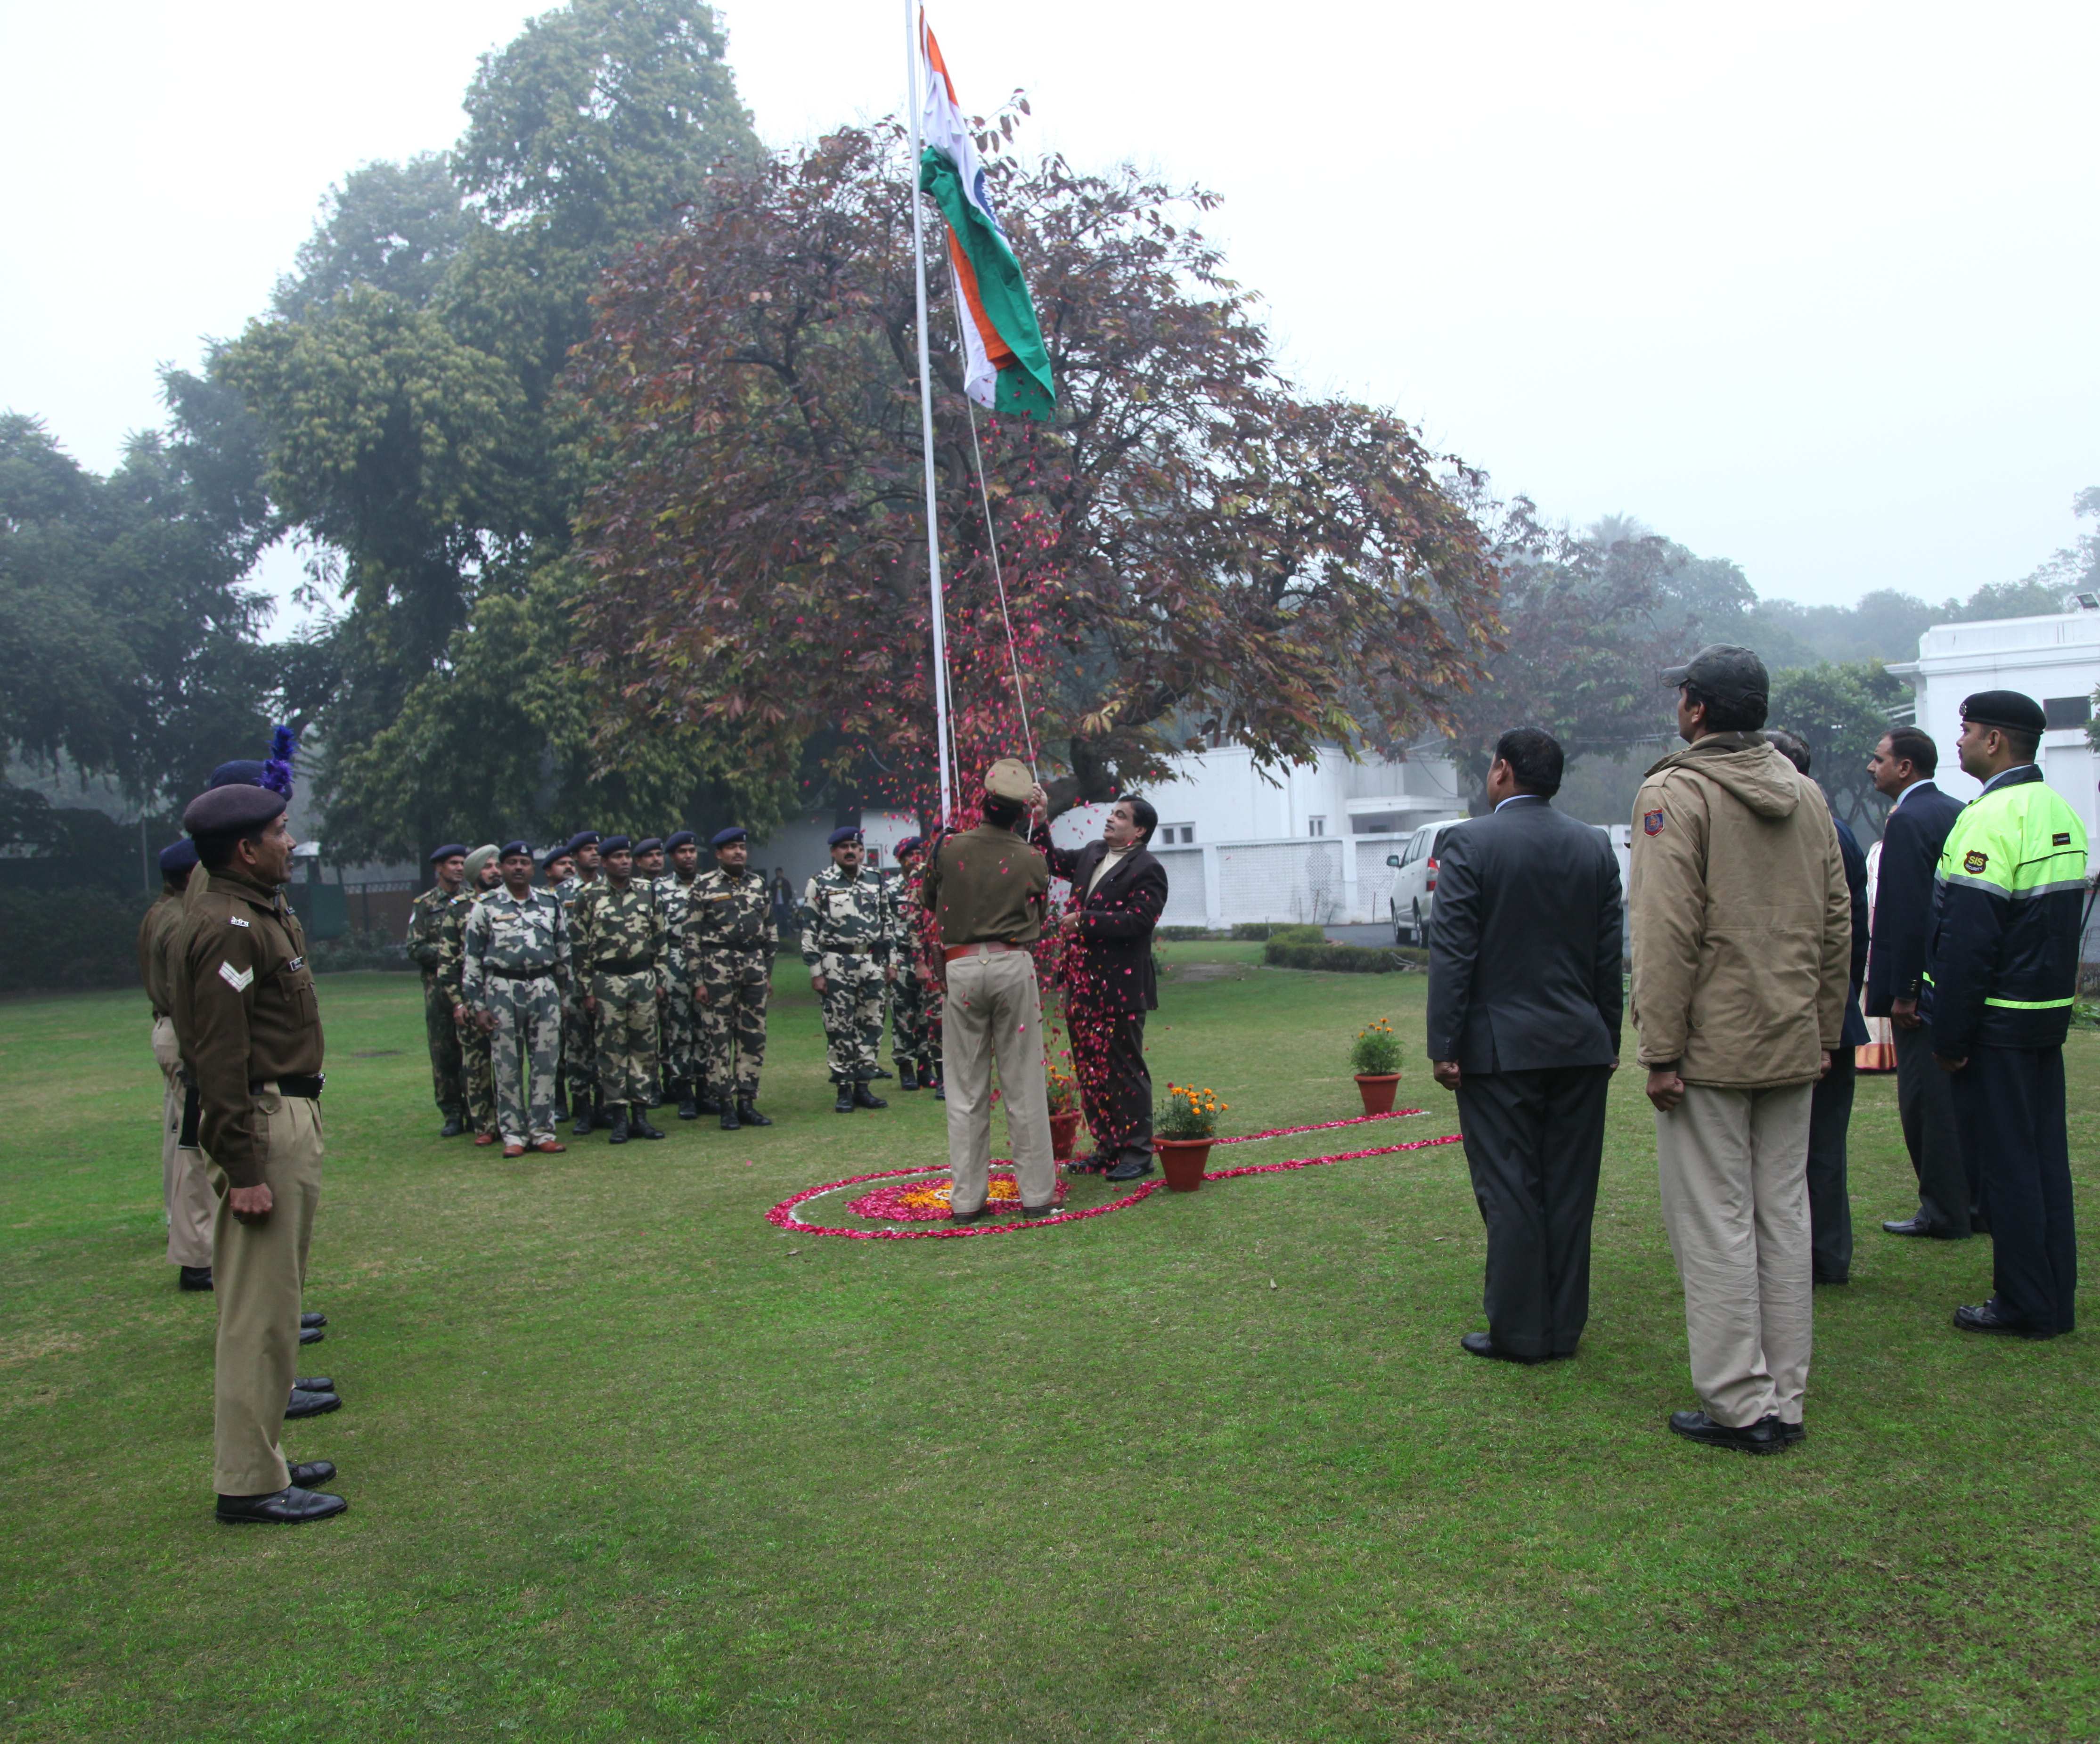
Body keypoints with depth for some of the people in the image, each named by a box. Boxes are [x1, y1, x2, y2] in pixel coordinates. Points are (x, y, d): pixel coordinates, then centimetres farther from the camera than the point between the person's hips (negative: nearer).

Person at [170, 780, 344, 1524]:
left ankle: (266, 1415, 28)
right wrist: (243, 1170, -23)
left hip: (294, 1118, 11)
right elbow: (220, 1059, -21)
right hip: (263, 1124, -11)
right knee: (259, 1307, -5)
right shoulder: (228, 927, -17)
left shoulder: (265, 916, 15)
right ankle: (249, 1482, 2)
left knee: (274, 1296, 17)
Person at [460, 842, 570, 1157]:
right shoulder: (485, 908, 1)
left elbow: (564, 953, 15)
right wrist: (477, 1006, -5)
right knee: (507, 1066, 2)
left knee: (545, 1063, 3)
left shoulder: (550, 904, 10)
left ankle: (543, 1131, 11)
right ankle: (513, 1134, 10)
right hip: (503, 992, -2)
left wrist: (563, 995, 13)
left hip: (544, 990, 2)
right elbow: (471, 959, 0)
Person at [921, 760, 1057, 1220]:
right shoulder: (1033, 862, -1)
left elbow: (928, 901, 14)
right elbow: (1037, 917, 9)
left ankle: (966, 1198, 10)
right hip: (1013, 965, 0)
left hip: (961, 967, 1)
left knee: (965, 1088, 7)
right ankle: (1036, 1194, 11)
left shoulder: (949, 848, -1)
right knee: (1023, 1084, 6)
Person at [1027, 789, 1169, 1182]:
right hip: (1083, 985, 8)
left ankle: (1137, 1153, 8)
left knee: (1125, 1071, -1)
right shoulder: (1092, 854, 14)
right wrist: (1041, 823, 12)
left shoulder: (1147, 870, -10)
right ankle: (1107, 1148, 22)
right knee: (1091, 1071, 13)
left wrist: (1082, 921, -17)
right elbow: (1055, 861, 26)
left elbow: (1137, 920, -20)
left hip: (1120, 987, -8)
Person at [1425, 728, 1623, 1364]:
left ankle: (1519, 1332, 8)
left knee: (1510, 1192, 2)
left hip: (1500, 1048, -5)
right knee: (1570, 1192, 10)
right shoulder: (1595, 847, 6)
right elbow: (1609, 954, 9)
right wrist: (1609, 1039, 16)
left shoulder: (1469, 844, -9)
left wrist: (1444, 1045, -8)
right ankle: (1564, 1328, 19)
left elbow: (1451, 952, -12)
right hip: (1580, 1046, 5)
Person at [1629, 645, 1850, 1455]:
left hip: (1711, 1051, -7)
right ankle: (1784, 1400, 21)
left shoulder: (1675, 794, -12)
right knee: (1783, 1217, 12)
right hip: (1792, 1049, 7)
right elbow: (1837, 925, 13)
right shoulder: (1806, 795, 10)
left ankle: (1740, 1405, 6)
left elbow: (1667, 937, -17)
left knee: (1715, 1224, 1)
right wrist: (1825, 1031, 19)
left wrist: (1661, 1052, -14)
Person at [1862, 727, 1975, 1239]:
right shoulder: (1960, 812, 11)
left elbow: (1908, 915, -20)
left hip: (1925, 985, -9)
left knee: (1926, 1100, 0)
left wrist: (1902, 992, -17)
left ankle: (1944, 1212, 6)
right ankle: (1975, 1201, 24)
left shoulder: (1908, 821, -15)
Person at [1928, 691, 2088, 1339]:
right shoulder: (2061, 811, 10)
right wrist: (2057, 994, 20)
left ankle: (2026, 1305, 7)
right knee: (2045, 1156, 14)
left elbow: (1968, 940, -21)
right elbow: (2064, 919, 16)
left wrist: (1949, 1036, -16)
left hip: (1996, 1019, -9)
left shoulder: (1990, 818, -19)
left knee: (2004, 1163, 0)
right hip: (2049, 1015, 9)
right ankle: (2056, 1297, 22)